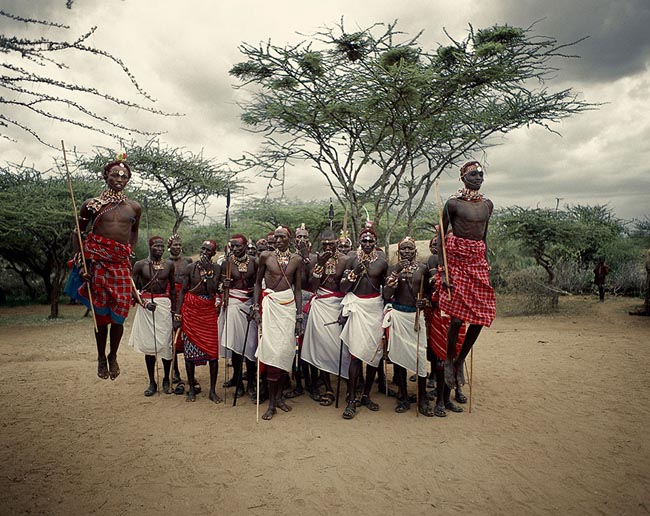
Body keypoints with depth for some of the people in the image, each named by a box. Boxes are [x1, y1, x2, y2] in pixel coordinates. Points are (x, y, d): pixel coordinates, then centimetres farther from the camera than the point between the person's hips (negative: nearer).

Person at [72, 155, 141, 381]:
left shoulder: (134, 208, 9)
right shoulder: (92, 204, 2)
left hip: (122, 263, 2)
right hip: (97, 260, -2)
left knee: (118, 314, 2)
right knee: (100, 313, 4)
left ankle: (113, 356, 24)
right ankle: (101, 357, 22)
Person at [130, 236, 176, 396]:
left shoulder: (169, 265, 7)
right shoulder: (140, 265, 1)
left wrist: (174, 310, 7)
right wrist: (144, 303, -13)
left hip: (164, 305, 1)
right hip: (146, 305, -1)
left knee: (166, 343, 0)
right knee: (148, 344, 4)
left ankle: (166, 380, 18)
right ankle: (152, 382, 16)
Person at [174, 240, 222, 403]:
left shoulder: (216, 269, 2)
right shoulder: (191, 268, 2)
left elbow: (212, 290, -4)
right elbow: (182, 291, 2)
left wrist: (207, 272, -10)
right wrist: (177, 315, -2)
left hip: (209, 312, 0)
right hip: (191, 311, 0)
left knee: (212, 351, -3)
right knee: (189, 350, 4)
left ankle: (212, 391, 8)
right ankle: (191, 389, 19)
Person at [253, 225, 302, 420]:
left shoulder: (296, 260, 5)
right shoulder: (265, 256, 2)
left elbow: (298, 289, 8)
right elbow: (258, 282, 9)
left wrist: (299, 316, 4)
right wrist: (256, 308, 0)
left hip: (289, 305, 2)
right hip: (270, 303, -2)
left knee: (285, 348, 0)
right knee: (272, 349, -7)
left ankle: (278, 396, 16)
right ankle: (272, 402, 1)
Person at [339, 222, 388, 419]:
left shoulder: (382, 262, 6)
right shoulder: (352, 260, 2)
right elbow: (343, 288, 0)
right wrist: (355, 273, -12)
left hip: (375, 308, 2)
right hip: (357, 307, -2)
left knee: (374, 352, 4)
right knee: (356, 353, -9)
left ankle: (366, 395, 19)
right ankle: (351, 400, -4)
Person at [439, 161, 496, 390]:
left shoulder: (487, 204, 12)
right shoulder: (453, 203, -6)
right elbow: (441, 237, -5)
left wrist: (485, 265, 18)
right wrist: (444, 270, -11)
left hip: (478, 261, 6)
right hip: (457, 260, -6)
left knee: (480, 317, 3)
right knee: (457, 317, -7)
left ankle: (460, 361, 23)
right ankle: (449, 361, 18)